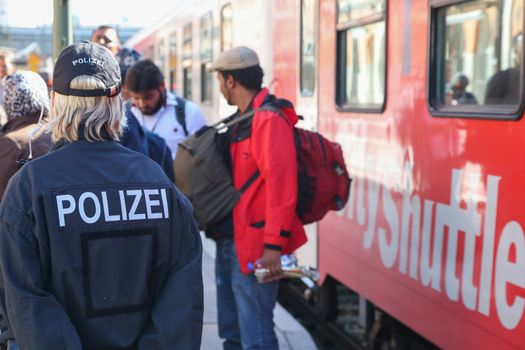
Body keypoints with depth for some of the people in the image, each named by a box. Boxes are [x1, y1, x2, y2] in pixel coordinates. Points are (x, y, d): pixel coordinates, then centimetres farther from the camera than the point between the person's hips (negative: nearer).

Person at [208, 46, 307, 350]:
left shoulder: (269, 120, -17)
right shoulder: (241, 120, 13)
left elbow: (282, 184, -24)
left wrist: (274, 245, -26)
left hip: (254, 248, -10)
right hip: (230, 242, 10)